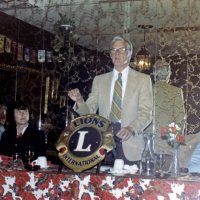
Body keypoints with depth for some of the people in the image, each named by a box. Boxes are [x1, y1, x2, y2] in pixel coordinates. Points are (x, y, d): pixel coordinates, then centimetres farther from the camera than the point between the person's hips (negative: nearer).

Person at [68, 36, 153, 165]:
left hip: (130, 146, -2)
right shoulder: (99, 80, 14)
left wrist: (131, 128, -21)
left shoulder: (143, 79, 6)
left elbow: (146, 112, -3)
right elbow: (89, 111, 11)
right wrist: (79, 101, -11)